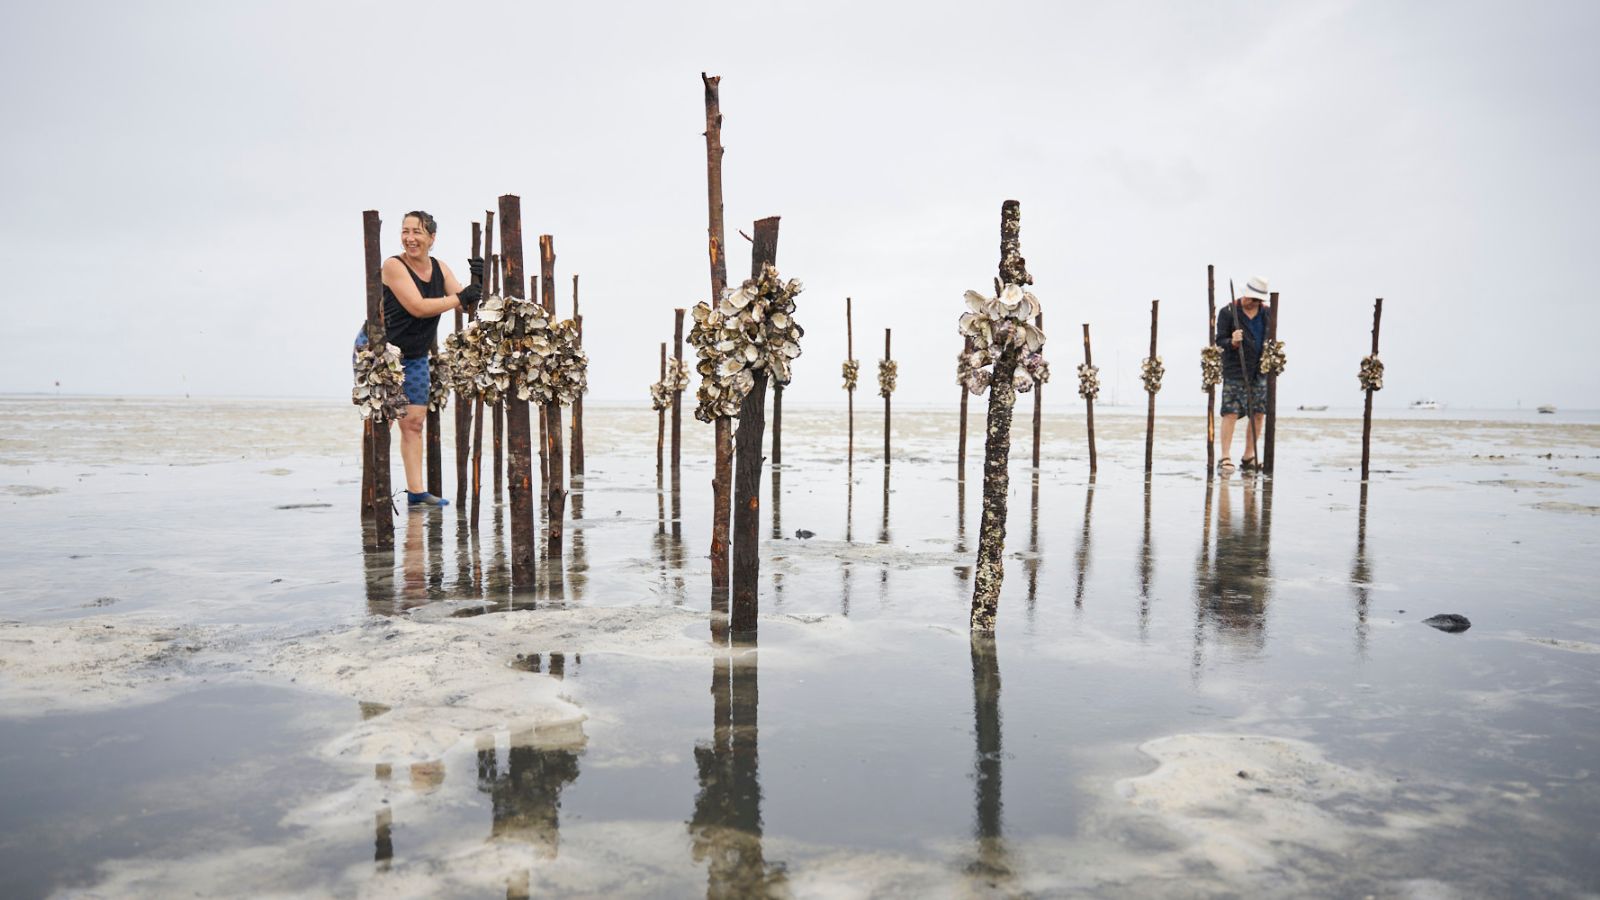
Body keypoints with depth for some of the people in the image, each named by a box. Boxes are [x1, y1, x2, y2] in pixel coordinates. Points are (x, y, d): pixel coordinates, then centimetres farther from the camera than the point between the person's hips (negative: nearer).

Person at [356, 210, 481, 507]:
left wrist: (477, 283, -15)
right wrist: (460, 297, -20)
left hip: (414, 356, 6)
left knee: (414, 421, 3)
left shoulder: (440, 269, 4)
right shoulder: (393, 266, -15)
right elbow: (418, 307, -24)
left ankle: (416, 491, 4)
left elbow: (467, 307, 3)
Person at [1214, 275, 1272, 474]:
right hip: (1235, 371, -5)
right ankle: (1224, 458, -7)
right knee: (1231, 413, -10)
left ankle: (1249, 457, 17)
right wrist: (1232, 342, -24)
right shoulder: (1227, 312, -4)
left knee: (1258, 413, 6)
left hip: (1260, 370, 5)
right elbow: (1220, 340, -4)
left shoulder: (1267, 313, 10)